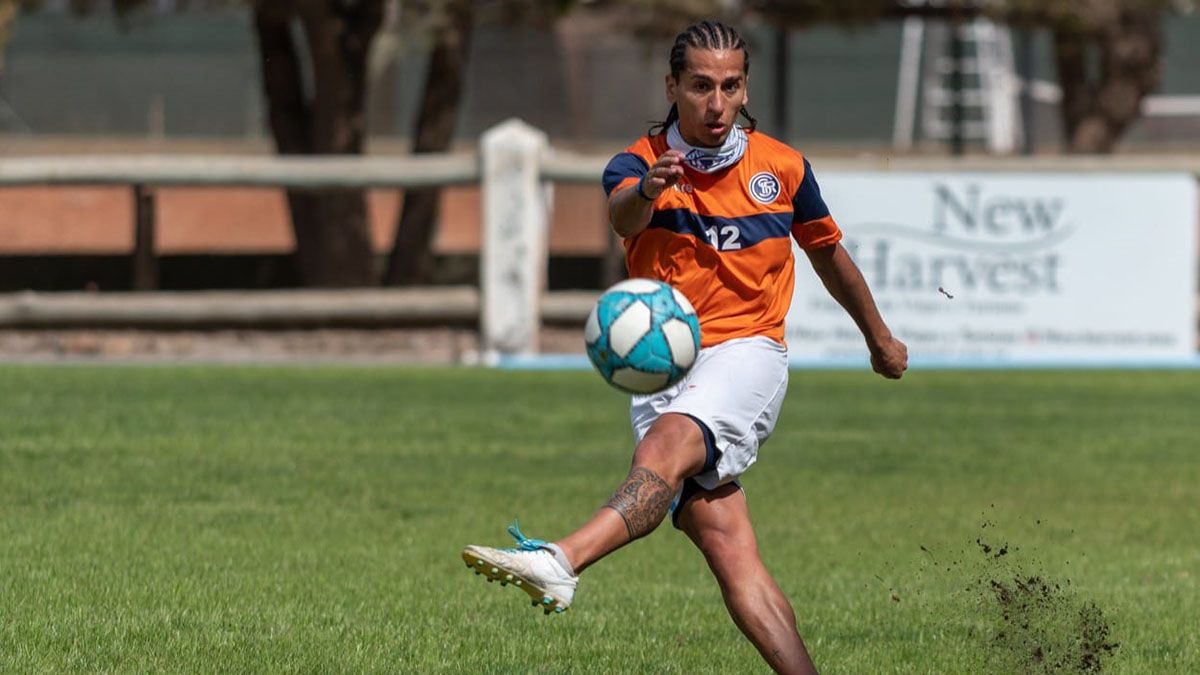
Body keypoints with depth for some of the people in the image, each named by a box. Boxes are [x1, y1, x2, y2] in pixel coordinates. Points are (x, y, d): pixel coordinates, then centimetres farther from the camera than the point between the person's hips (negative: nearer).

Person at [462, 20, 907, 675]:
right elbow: (623, 216, -24)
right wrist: (647, 191, -49)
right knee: (722, 542, -12)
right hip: (660, 368, 2)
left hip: (747, 354, -2)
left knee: (666, 445, -33)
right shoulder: (639, 163, 1)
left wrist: (880, 338, 38)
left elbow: (828, 253, 25)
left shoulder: (782, 167, 7)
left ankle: (561, 562, -55)